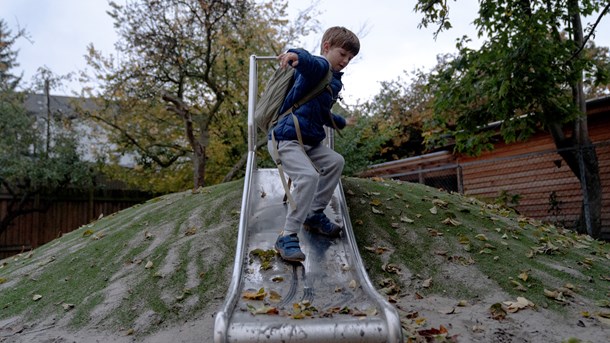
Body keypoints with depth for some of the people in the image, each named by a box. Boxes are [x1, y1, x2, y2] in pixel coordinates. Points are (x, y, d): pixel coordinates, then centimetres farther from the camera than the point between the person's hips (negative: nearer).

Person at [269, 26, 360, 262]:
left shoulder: (334, 81, 23)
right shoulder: (319, 66, -7)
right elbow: (309, 61, -35)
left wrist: (341, 122, 56)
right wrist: (296, 56, -58)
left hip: (308, 141, 10)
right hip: (286, 139, -10)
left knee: (335, 162, 15)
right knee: (309, 176, -28)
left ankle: (314, 216, 22)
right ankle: (287, 237, -20)